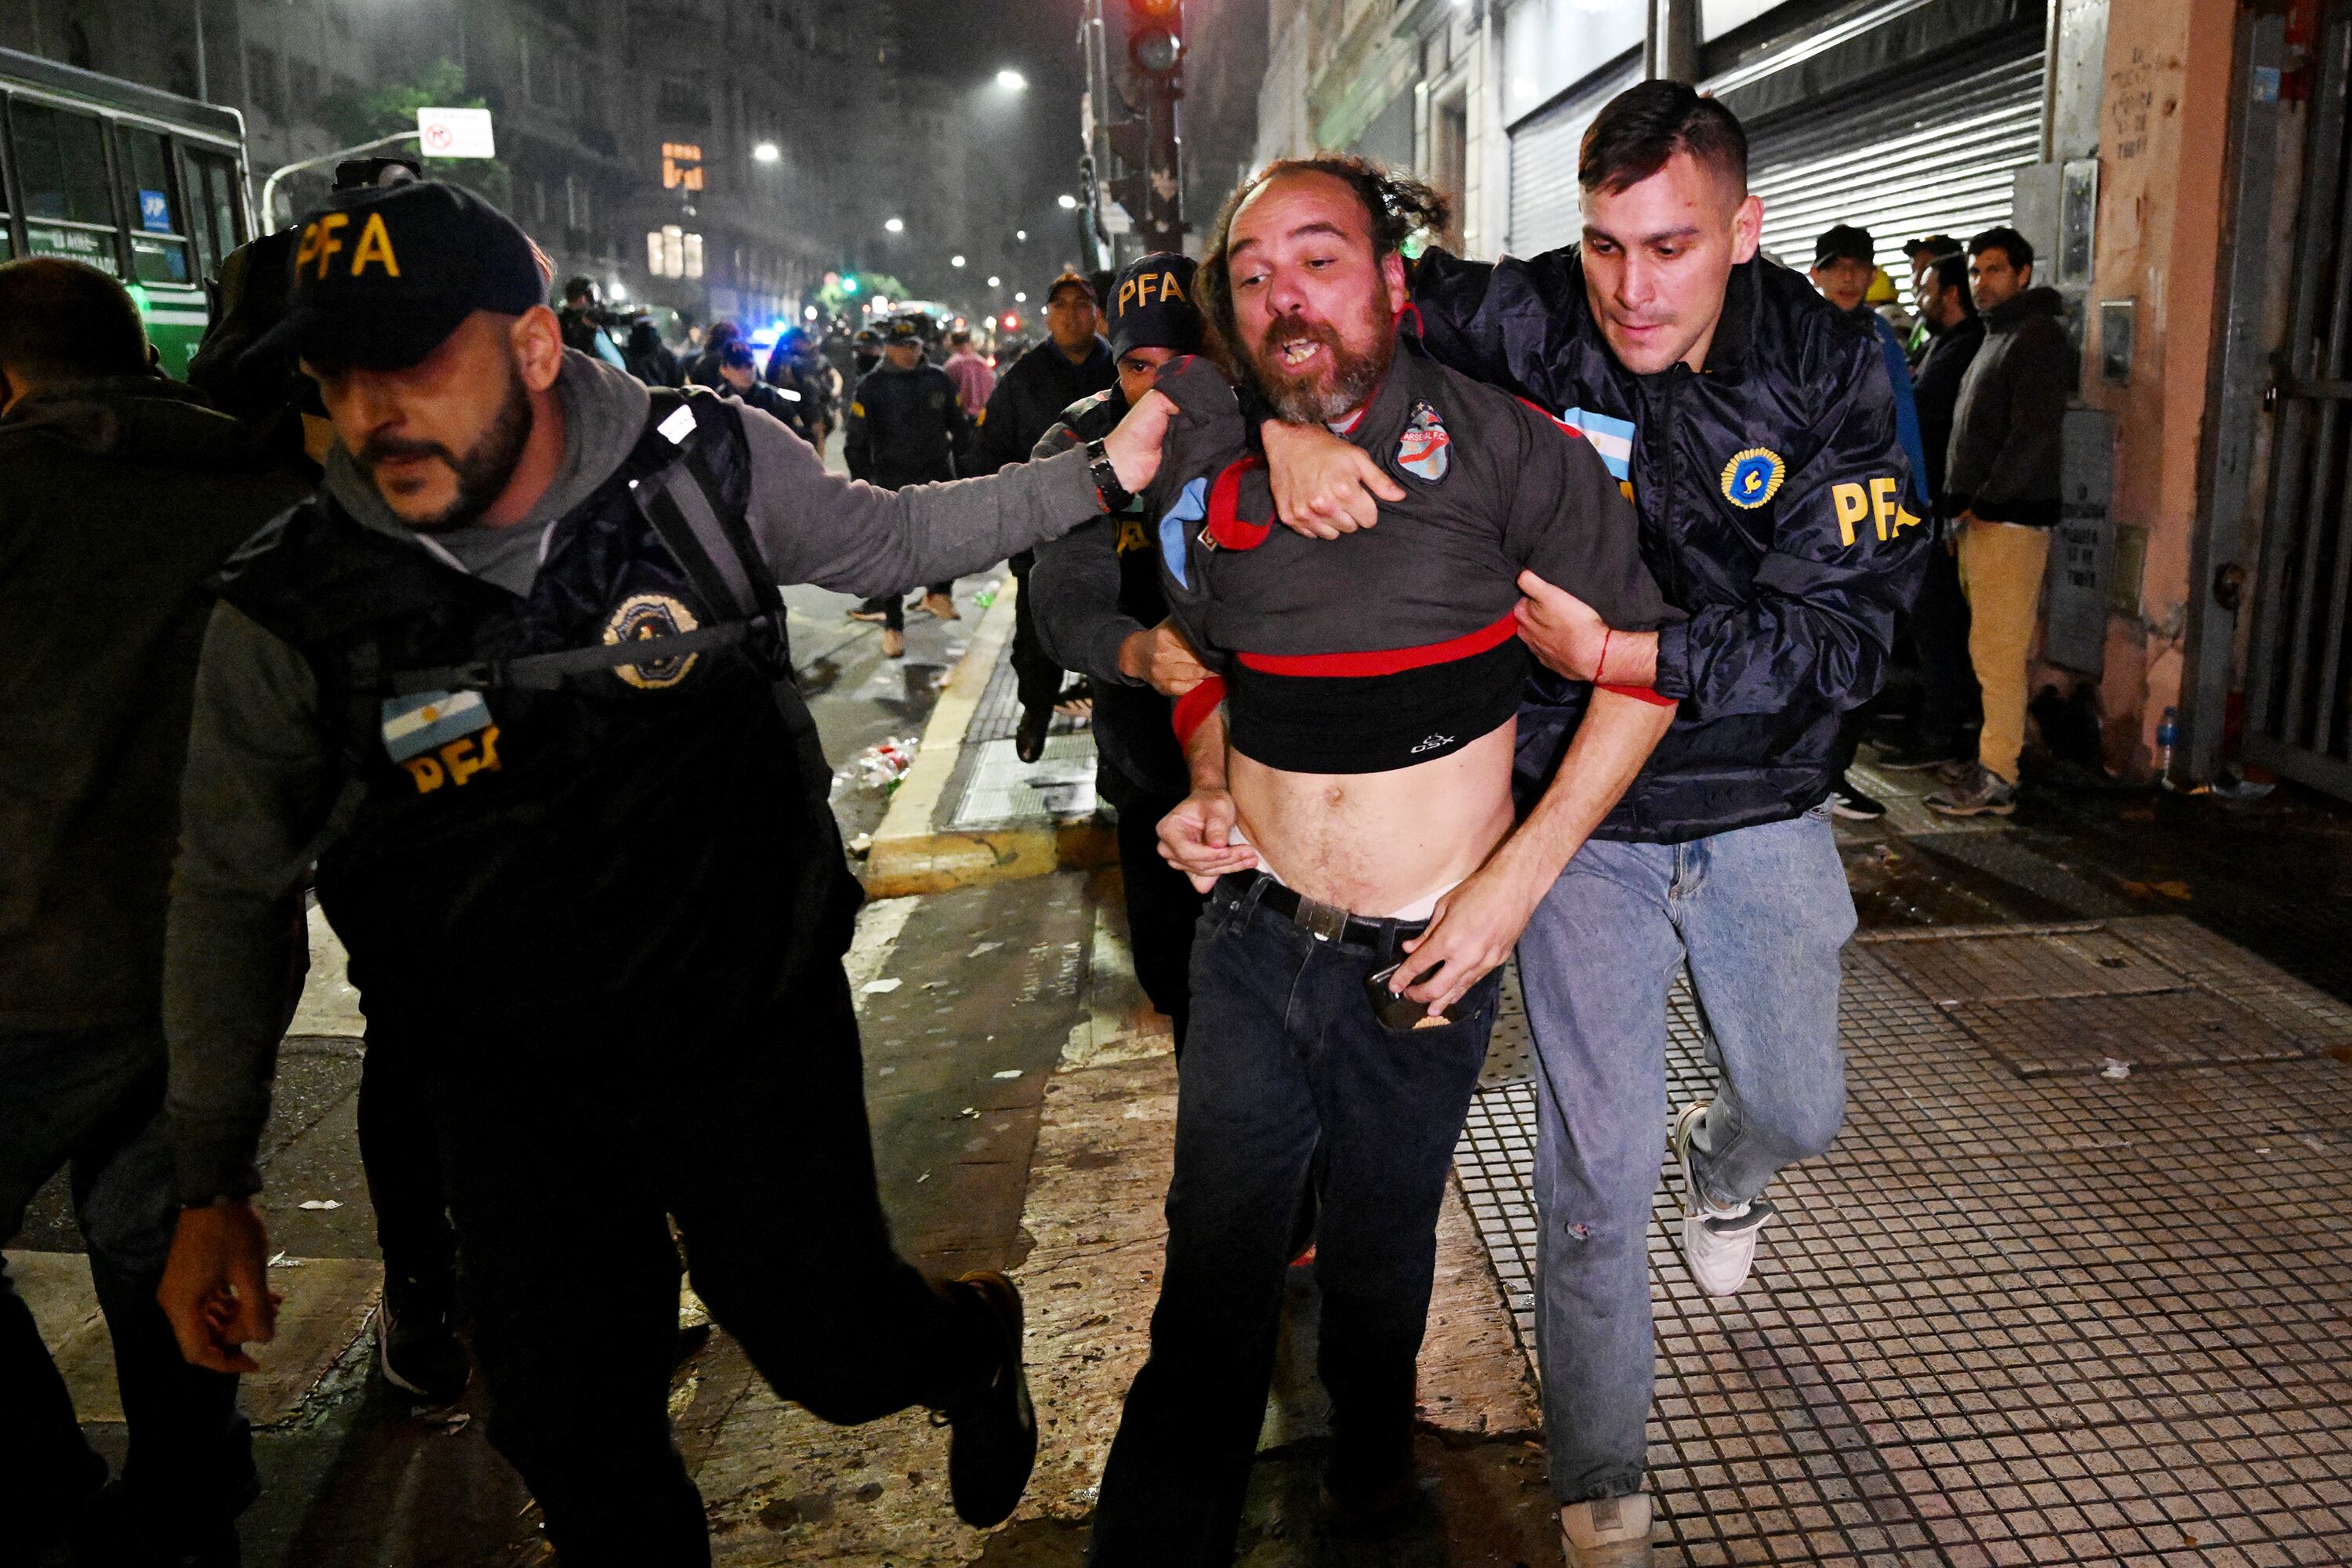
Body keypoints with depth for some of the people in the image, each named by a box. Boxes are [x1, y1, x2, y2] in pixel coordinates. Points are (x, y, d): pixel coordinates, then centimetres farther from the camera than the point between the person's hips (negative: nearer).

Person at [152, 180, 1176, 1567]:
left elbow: (890, 534, 7)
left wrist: (1099, 472, 1)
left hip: (759, 1027, -1)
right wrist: (213, 1190, 1)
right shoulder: (290, 613, -13)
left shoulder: (709, 467, -14)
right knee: (578, 1446, 14)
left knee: (835, 1354, 9)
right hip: (515, 1097, 2)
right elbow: (228, 896, -2)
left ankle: (975, 1337, 45)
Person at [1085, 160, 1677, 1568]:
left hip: (1422, 961, -2)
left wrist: (1517, 879, -14)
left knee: (1378, 1267, 18)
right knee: (1211, 1292, 4)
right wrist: (1207, 794, -1)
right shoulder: (1208, 466, 1)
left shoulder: (1497, 445, -11)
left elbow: (1644, 663, -7)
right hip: (1254, 932, 2)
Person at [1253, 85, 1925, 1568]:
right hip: (1583, 817, -2)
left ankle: (1720, 1166, 61)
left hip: (1762, 815, 3)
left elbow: (1845, 635, -18)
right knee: (1595, 1170, 1)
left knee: (1800, 1107, 20)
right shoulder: (1526, 322, -15)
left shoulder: (1831, 367, -12)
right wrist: (1286, 424, -30)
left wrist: (1623, 654, -30)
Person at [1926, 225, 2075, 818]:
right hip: (1982, 517, 10)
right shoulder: (1997, 336, 22)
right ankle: (2006, 740, 17)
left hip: (2012, 518, -10)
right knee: (1992, 645, 11)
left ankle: (1997, 777, -8)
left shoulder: (2039, 335, -9)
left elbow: (2033, 431, -18)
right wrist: (1964, 510, 14)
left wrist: (1984, 501, -14)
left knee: (1997, 651, -10)